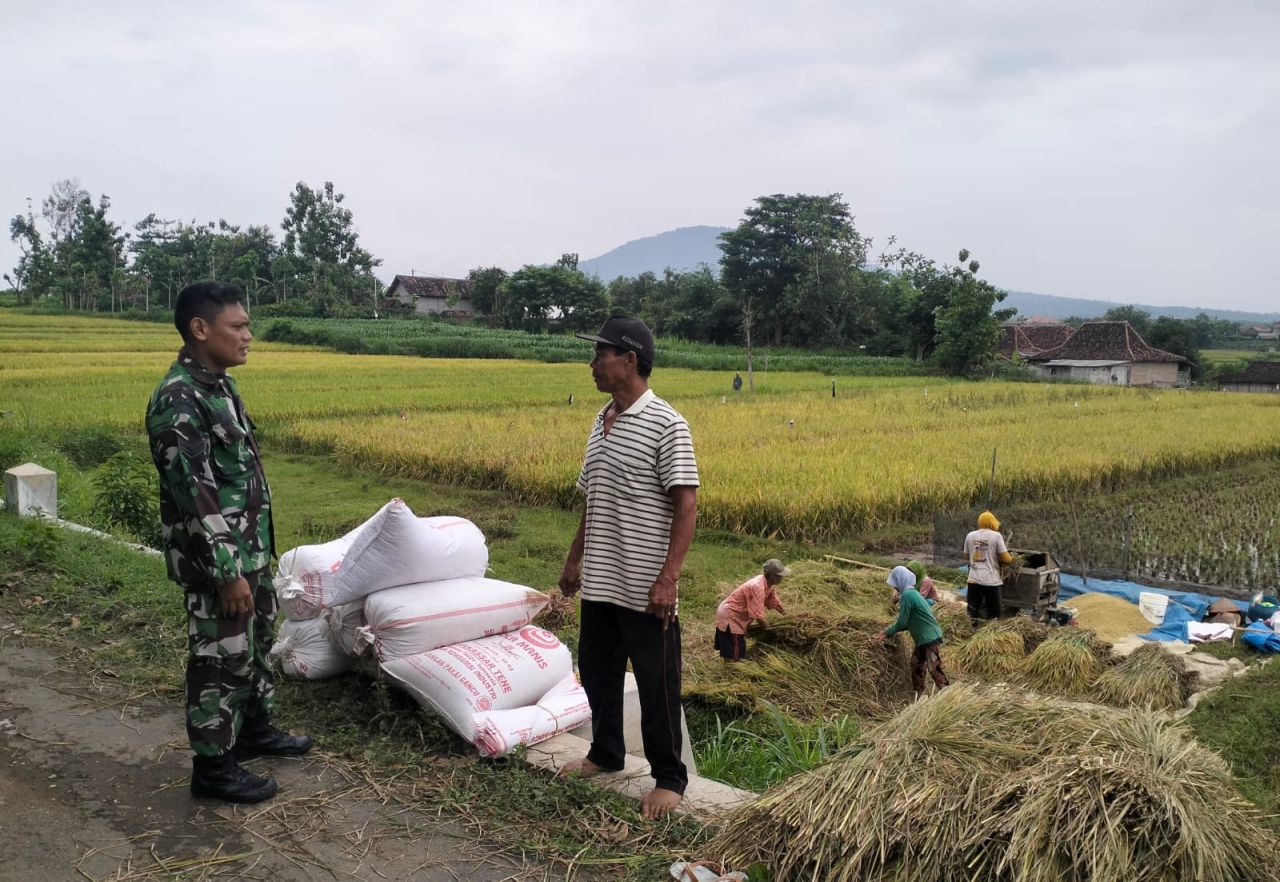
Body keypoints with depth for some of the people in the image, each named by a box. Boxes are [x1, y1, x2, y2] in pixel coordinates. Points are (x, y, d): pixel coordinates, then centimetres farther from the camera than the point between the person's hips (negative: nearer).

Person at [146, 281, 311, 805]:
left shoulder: (220, 385, 8)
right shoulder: (178, 400, -23)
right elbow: (194, 496, -24)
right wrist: (227, 573, -22)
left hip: (249, 547, 9)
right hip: (215, 558, -9)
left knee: (256, 640, 22)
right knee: (222, 656, 3)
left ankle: (254, 729, 39)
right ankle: (212, 766, 18)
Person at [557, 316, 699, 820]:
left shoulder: (664, 424, -14)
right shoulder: (601, 422, 10)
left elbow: (686, 505, -17)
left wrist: (668, 579, -22)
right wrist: (575, 559, 19)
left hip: (644, 586, -8)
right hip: (600, 582, 8)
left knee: (656, 685, 4)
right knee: (596, 671, 19)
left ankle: (669, 778, 19)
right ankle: (606, 753, 39)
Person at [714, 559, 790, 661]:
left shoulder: (769, 583, -3)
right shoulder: (757, 587, -31)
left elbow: (774, 602, 12)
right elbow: (757, 614, -29)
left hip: (735, 614, 9)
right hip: (729, 616, -9)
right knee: (734, 653, -7)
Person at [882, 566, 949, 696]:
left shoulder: (907, 595, -19)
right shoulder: (912, 593, 12)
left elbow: (901, 622, -17)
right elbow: (908, 622, 17)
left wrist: (887, 633, -2)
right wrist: (890, 630, 13)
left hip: (929, 638, -10)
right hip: (923, 638, 10)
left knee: (934, 668, -8)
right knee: (916, 665, 17)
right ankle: (919, 695, 24)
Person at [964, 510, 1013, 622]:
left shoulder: (970, 536, 7)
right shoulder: (996, 536, -5)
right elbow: (1006, 558, -7)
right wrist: (1011, 558, 14)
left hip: (973, 579, 3)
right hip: (991, 580, -3)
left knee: (973, 613, 8)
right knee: (994, 615, 6)